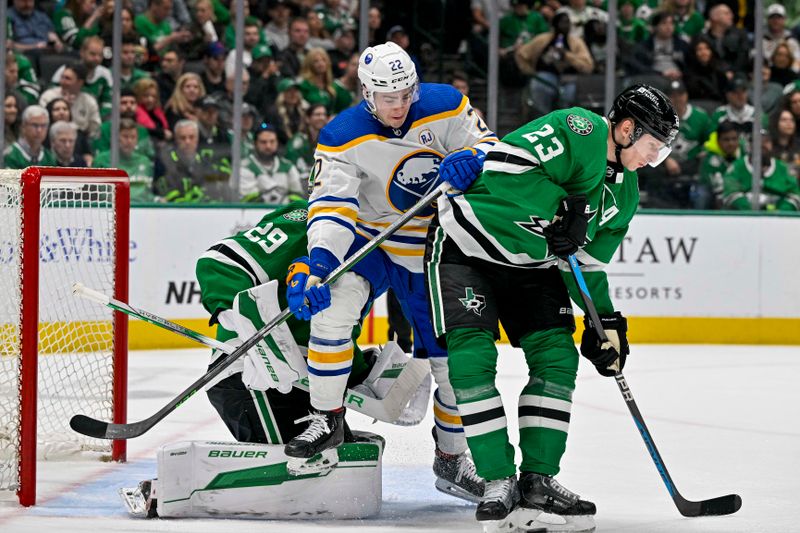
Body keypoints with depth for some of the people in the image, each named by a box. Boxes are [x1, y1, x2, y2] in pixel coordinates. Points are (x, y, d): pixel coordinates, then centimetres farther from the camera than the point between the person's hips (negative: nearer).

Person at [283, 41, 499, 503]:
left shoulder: (445, 106, -14)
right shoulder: (344, 138, -18)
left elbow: (488, 146, -7)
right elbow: (332, 207, -25)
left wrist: (470, 160, -33)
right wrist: (319, 263, -41)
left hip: (434, 251, 2)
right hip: (369, 240, -2)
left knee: (452, 354, 4)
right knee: (335, 298, -30)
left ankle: (453, 458, 26)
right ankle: (327, 421, -17)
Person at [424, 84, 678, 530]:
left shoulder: (625, 194, 3)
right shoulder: (578, 131, -24)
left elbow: (587, 263, 9)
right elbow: (503, 165, -31)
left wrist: (605, 318, -2)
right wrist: (561, 206, -30)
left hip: (532, 261, 8)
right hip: (467, 242, -8)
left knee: (557, 357, -4)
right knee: (473, 356, -16)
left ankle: (538, 480, 1)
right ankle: (499, 483, -12)